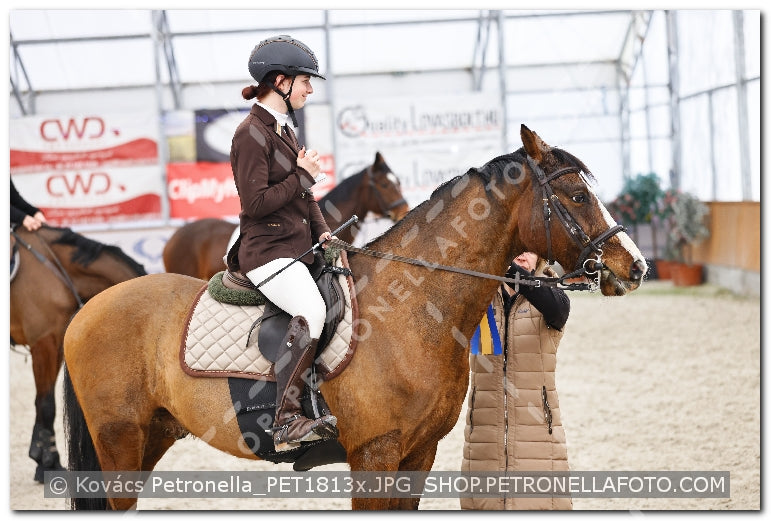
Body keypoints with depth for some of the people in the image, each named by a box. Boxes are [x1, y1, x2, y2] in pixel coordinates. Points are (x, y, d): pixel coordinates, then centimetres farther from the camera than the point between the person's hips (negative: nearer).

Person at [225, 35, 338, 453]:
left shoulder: (284, 130, 19)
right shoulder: (252, 134, -9)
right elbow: (256, 203, -17)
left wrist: (323, 232, 10)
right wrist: (302, 176, -9)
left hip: (299, 247, 10)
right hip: (267, 250, -10)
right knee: (312, 311, -32)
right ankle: (287, 422, -31)